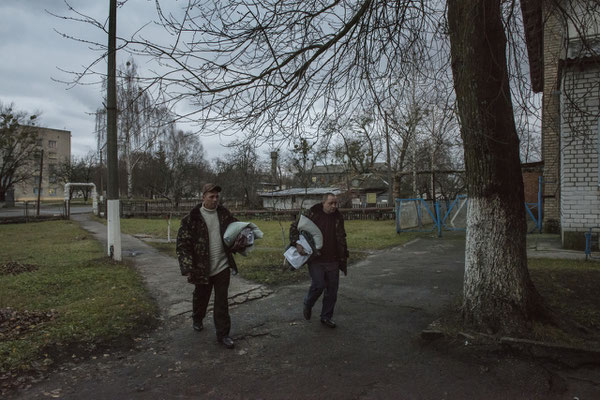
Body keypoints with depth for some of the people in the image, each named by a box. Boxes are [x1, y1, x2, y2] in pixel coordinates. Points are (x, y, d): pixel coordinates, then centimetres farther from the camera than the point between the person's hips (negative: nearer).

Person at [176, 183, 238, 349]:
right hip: (202, 268, -2)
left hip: (222, 266, 2)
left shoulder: (224, 214, 2)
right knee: (201, 297, 19)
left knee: (222, 301, 4)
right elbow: (183, 243, -11)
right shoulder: (192, 218, -11)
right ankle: (197, 320, 48)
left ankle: (223, 334, 14)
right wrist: (187, 267, -18)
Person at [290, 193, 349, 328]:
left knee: (332, 289, 8)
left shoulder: (338, 218, 8)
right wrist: (297, 244, -15)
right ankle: (307, 305, 19)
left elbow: (342, 239, 18)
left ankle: (326, 317, 26)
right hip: (315, 260, -4)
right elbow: (294, 227, 0)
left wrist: (344, 258, 17)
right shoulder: (312, 214, -6)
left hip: (332, 261, 5)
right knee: (318, 285, -13)